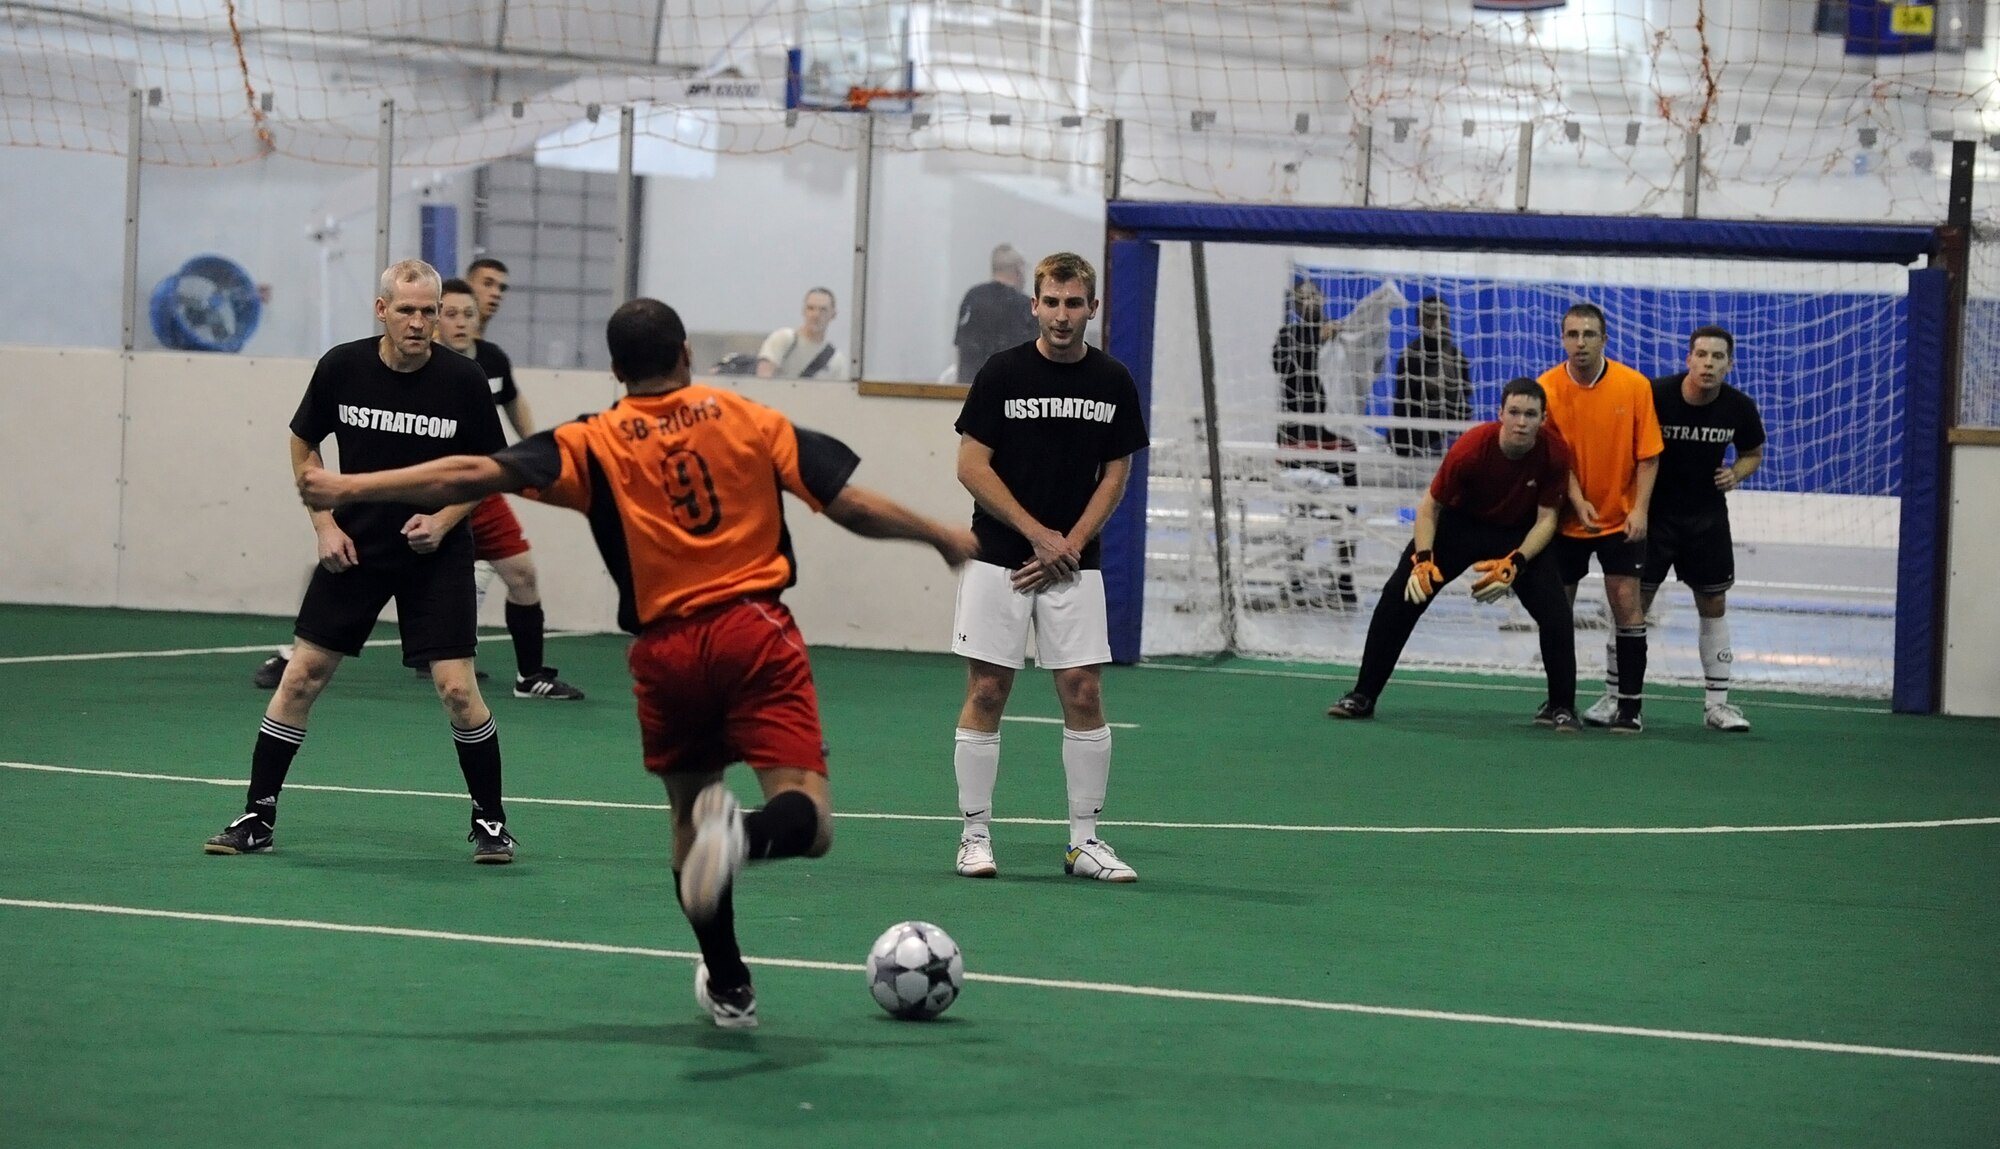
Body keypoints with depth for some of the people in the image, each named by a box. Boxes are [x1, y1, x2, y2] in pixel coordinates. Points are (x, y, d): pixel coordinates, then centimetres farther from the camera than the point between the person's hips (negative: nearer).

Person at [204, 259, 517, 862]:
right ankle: (258, 817, 10)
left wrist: (443, 520, -14)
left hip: (435, 551, -2)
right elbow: (303, 447, 8)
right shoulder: (342, 367, -8)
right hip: (354, 546, 2)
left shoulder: (463, 379, -12)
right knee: (302, 674, 0)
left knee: (456, 687, -10)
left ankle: (490, 821, 8)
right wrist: (325, 526, -2)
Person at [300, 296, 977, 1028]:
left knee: (689, 814, 23)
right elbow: (851, 503, 5)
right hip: (754, 630, -1)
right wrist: (941, 536, 20)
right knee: (807, 819, -6)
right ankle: (745, 837, -42)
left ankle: (728, 988, 29)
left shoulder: (596, 444, 4)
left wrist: (351, 489, 1)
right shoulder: (747, 420, 6)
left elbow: (476, 474, -5)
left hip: (668, 651, 1)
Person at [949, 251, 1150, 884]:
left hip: (1072, 564, 2)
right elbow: (971, 467, -5)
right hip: (998, 559, -2)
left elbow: (1114, 475, 7)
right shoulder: (1002, 373, -4)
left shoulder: (1113, 382, 4)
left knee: (1084, 696, -1)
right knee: (986, 694, -1)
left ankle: (1084, 840, 7)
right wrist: (1039, 534, -10)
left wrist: (1071, 545, -5)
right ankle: (975, 836, 6)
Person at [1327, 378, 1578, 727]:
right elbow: (1430, 505, -16)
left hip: (1520, 534, 0)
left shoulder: (1555, 453, -26)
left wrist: (1515, 564, -29)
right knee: (1398, 597, -9)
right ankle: (1362, 696, 5)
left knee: (1555, 612, -18)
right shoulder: (1470, 448, -30)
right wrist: (1422, 560, -28)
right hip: (1460, 523, 0)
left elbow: (1546, 519, -15)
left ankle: (1561, 707, 1)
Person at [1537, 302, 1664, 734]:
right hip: (1566, 519, 1)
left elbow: (1648, 454, -5)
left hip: (1620, 519, -1)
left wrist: (1639, 508, -15)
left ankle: (1629, 705, -4)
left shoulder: (1635, 386, -9)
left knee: (1626, 603, -9)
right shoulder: (1547, 388, -8)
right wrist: (1579, 502, -21)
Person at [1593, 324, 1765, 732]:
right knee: (1635, 599, -3)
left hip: (1707, 517, 3)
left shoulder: (1739, 408, -8)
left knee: (1713, 605, 5)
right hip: (1653, 512, -3)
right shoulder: (1655, 395, -18)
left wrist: (1737, 473, -12)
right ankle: (1614, 695, 7)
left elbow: (1753, 453, 10)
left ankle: (1716, 703, 12)